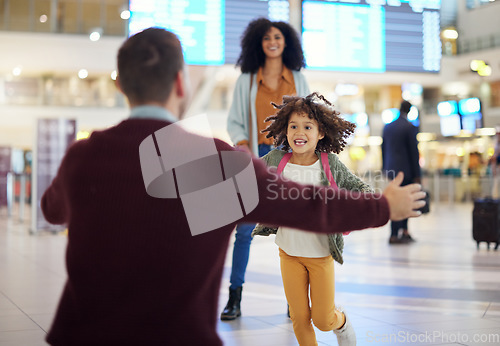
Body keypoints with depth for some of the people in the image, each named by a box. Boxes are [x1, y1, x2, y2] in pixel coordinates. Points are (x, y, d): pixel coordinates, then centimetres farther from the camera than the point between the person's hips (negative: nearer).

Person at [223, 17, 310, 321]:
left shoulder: (298, 79, 12)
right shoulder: (246, 80, 9)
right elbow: (235, 121, 10)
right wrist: (242, 144, -7)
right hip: (257, 157, 0)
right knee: (245, 228, -4)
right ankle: (235, 296, 4)